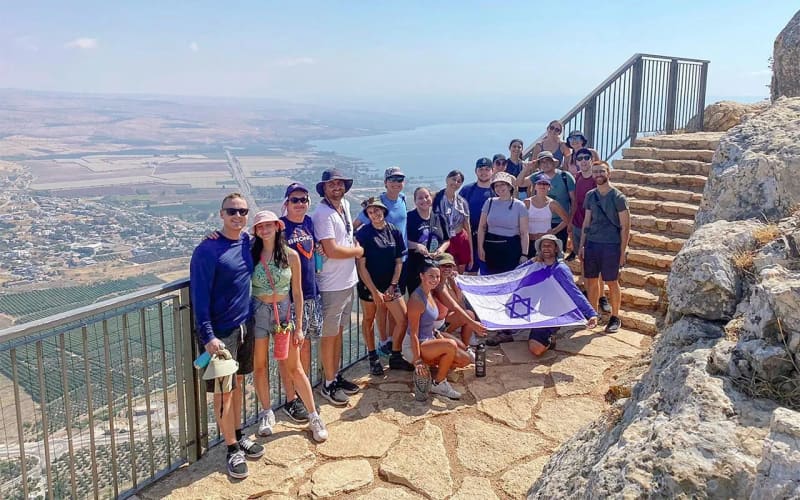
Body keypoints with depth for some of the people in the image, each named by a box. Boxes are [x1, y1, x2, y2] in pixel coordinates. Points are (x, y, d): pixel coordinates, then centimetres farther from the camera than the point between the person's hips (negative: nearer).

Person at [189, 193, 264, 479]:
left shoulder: (247, 241, 3)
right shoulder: (207, 250, -17)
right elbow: (200, 296, -18)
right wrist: (208, 336, -22)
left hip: (245, 327, 6)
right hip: (221, 332, -6)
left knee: (238, 383, 19)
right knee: (224, 390, 5)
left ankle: (239, 436, 34)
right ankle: (232, 449, 18)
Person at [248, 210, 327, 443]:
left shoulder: (290, 255, -5)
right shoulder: (251, 255, -5)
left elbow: (297, 293, -1)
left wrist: (298, 326, -2)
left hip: (283, 311, 0)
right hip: (258, 312, 1)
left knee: (294, 368, 5)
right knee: (260, 366, 10)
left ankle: (313, 416, 16)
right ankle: (267, 413, 30)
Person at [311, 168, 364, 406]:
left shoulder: (345, 205, 8)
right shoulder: (323, 214, -18)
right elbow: (332, 250, -23)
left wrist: (353, 246, 7)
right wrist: (357, 250, -8)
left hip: (348, 280, 8)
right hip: (331, 285, -8)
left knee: (339, 330, 17)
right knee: (329, 335, 3)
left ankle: (336, 376, 30)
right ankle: (328, 384, 15)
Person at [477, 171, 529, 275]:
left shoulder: (519, 206, -1)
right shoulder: (489, 203, 4)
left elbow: (524, 233, -2)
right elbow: (482, 227, 7)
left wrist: (524, 254, -7)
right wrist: (480, 248, 0)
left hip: (512, 247, -2)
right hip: (491, 247, 2)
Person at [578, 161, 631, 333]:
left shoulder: (618, 197, -5)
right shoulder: (590, 195, 9)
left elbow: (625, 226, -5)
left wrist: (623, 251, -9)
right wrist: (581, 245, 9)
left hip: (611, 245, -4)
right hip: (591, 243, 4)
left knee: (612, 282, 2)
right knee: (591, 281, 8)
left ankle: (615, 318, 15)